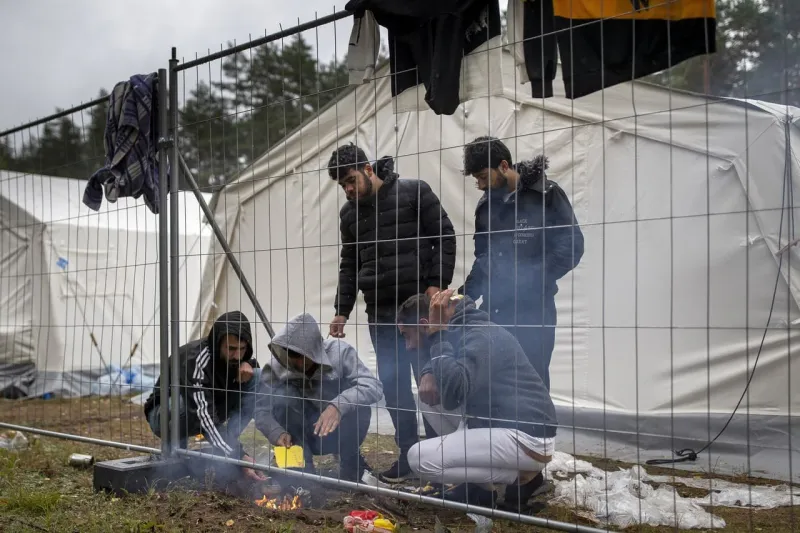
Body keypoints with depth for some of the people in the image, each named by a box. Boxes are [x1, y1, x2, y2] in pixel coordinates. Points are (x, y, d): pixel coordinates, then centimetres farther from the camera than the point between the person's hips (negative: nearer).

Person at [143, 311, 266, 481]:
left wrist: (247, 364, -18)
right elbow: (203, 416, -44)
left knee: (257, 377, -15)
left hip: (210, 410, 6)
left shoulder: (232, 357, -15)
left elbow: (251, 363, 9)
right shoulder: (195, 360, -35)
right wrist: (237, 457, -52)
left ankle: (227, 445, -13)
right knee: (184, 402, -42)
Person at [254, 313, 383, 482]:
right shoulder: (276, 367, -18)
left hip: (339, 434, -1)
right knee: (282, 396, -26)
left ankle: (352, 468, -5)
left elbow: (373, 386, -34)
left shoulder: (339, 352, -23)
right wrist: (277, 432, -43)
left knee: (357, 403, -32)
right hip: (303, 435, 1)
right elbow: (261, 410, -22)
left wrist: (339, 405, -50)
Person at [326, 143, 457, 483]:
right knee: (392, 383, 2)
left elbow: (445, 238, -4)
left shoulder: (414, 193, -2)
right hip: (380, 314, 4)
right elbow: (349, 266, 18)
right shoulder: (349, 214, 13)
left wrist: (437, 285, -12)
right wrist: (342, 311, 11)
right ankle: (408, 453, 14)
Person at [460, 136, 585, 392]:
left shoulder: (546, 194, -5)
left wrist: (531, 282, -13)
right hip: (493, 308, 6)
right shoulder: (486, 204, 13)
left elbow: (571, 247, -7)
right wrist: (464, 297, 6)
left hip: (532, 309, -5)